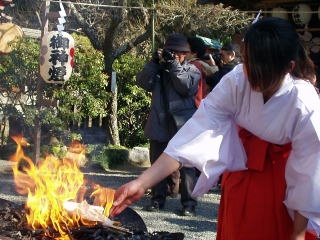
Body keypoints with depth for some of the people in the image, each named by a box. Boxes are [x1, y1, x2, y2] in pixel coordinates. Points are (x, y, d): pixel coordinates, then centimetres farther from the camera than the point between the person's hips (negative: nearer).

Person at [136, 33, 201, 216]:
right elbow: (143, 82, -2)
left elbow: (187, 87, -13)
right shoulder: (158, 68, 13)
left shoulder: (191, 70, 6)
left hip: (183, 125, -3)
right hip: (160, 124, 4)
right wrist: (154, 62, -11)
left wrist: (174, 65, -16)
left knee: (186, 164, -4)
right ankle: (158, 199, 22)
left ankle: (189, 203, 2)